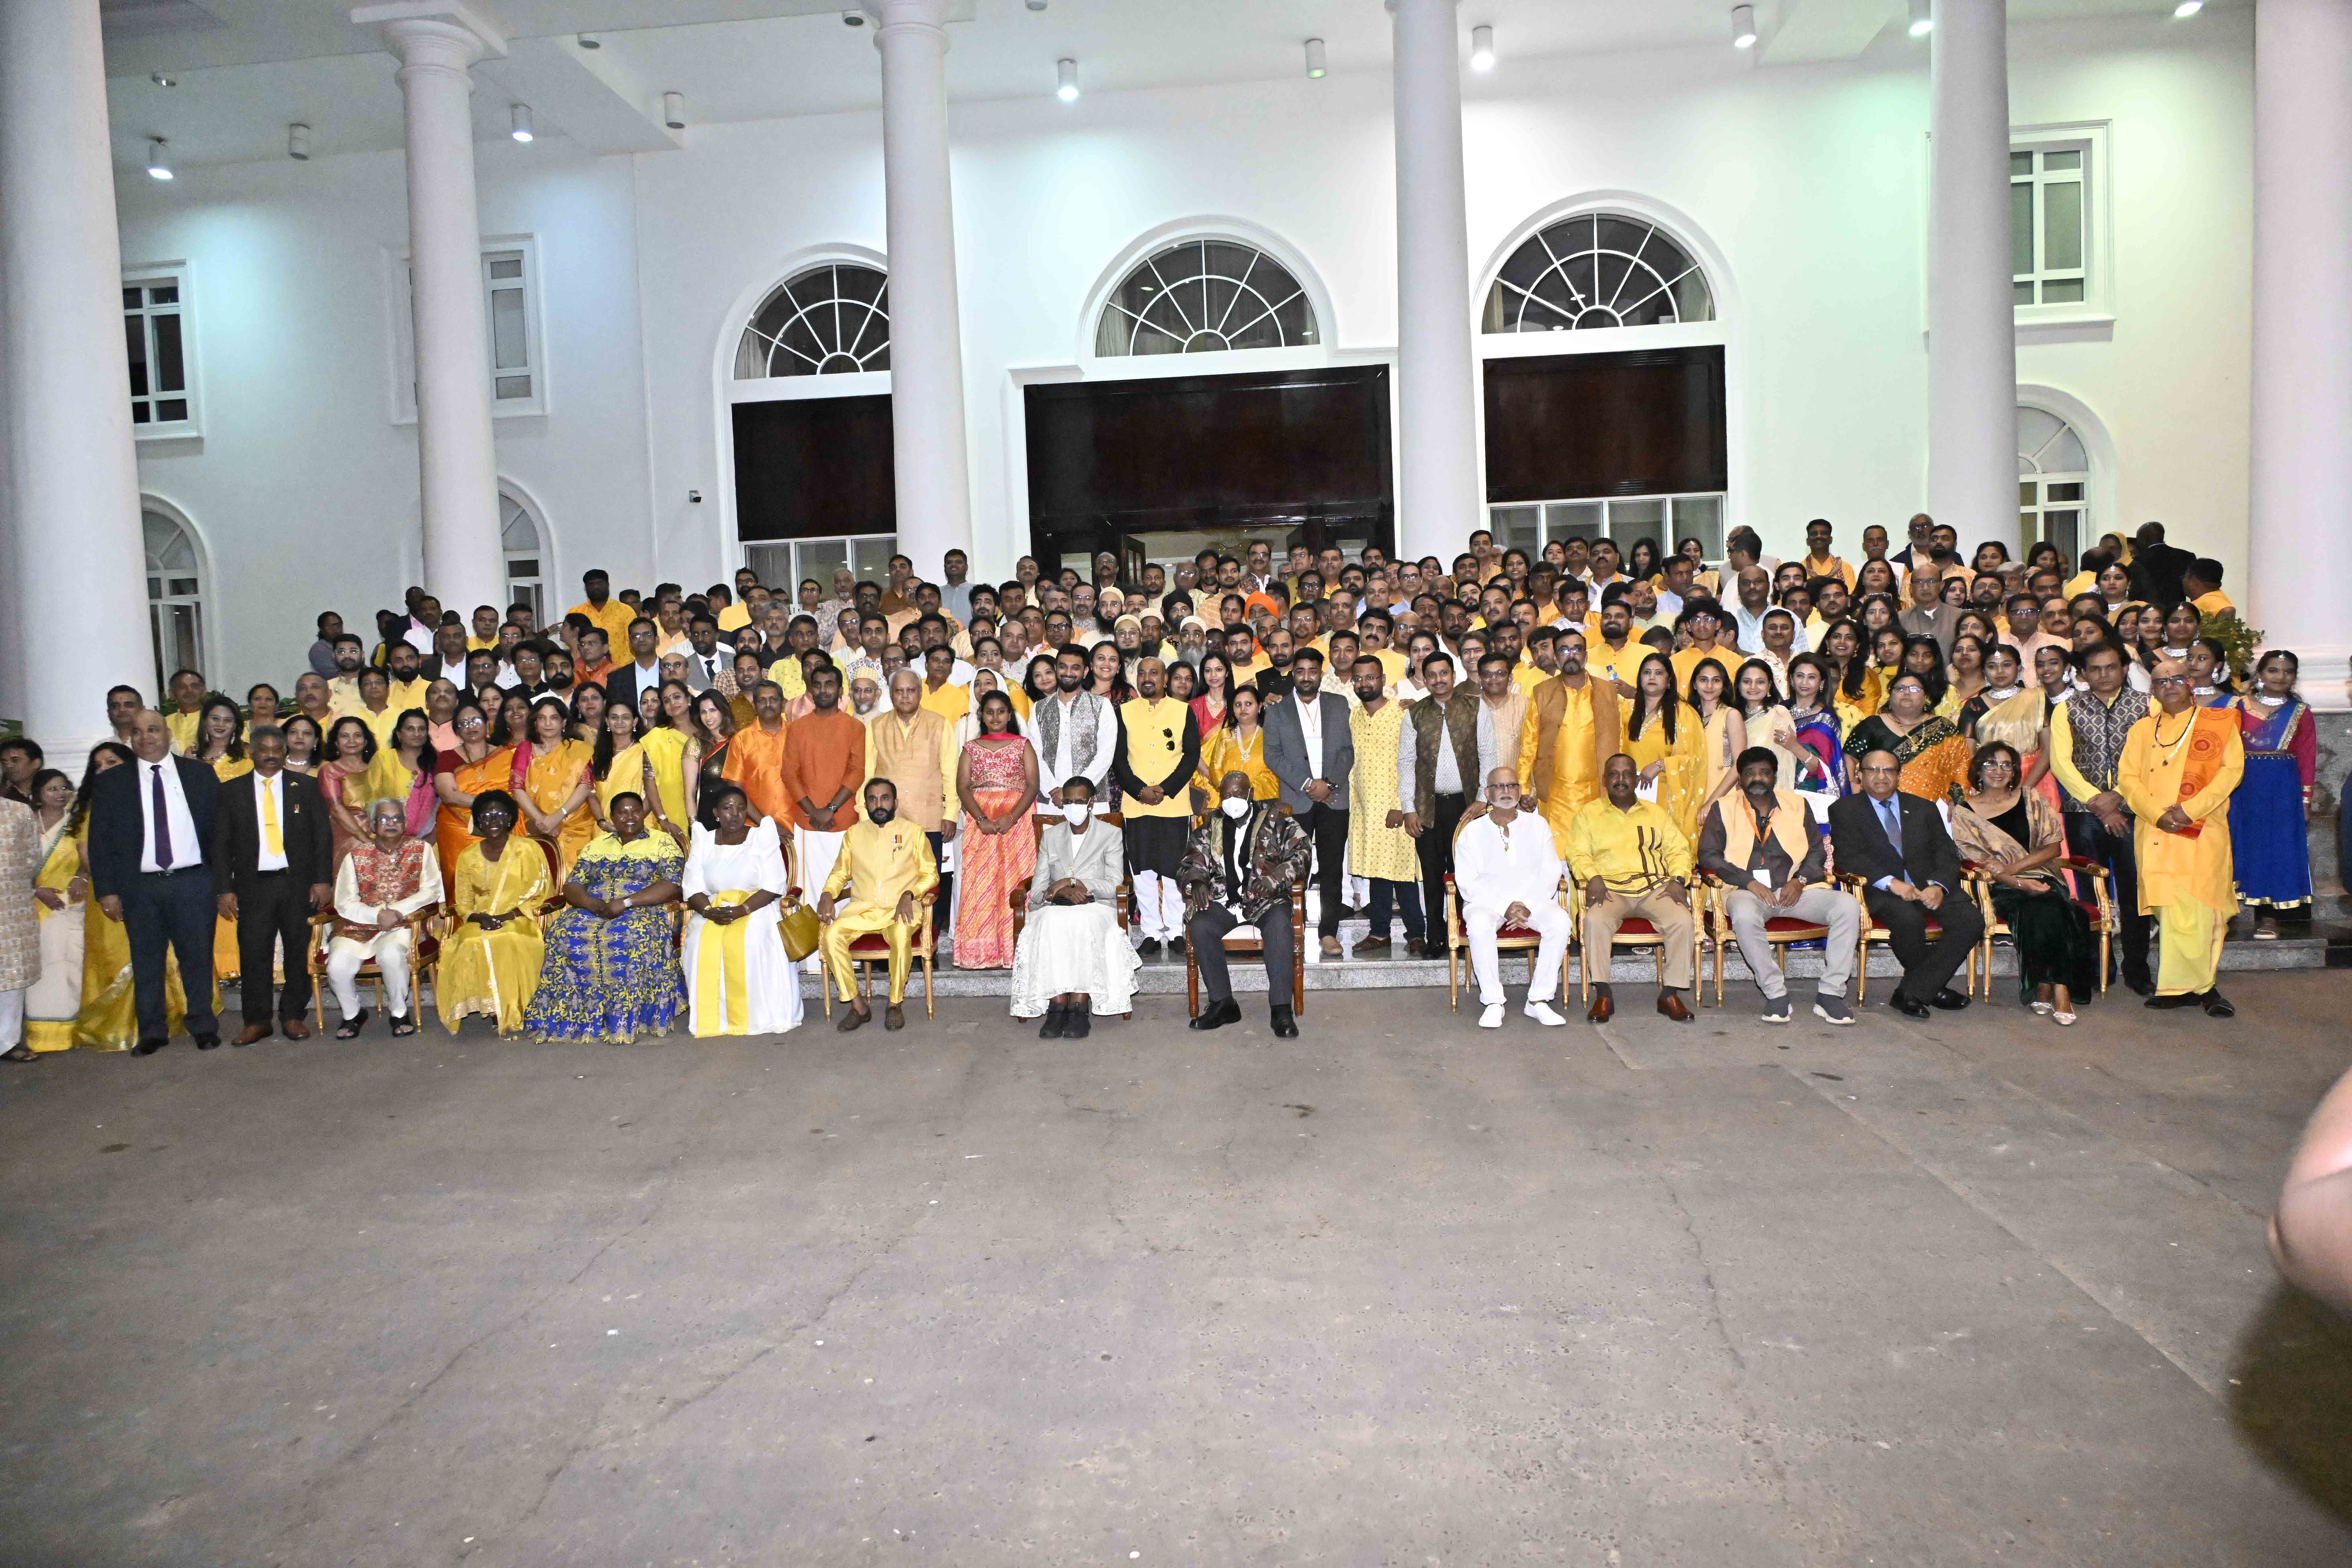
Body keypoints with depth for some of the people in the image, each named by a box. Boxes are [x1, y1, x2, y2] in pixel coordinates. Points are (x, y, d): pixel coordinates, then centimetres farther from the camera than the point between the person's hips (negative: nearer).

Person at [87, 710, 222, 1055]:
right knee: (146, 962, 6)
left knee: (198, 957, 4)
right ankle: (151, 1033, 15)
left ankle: (203, 1027, 14)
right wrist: (106, 890, -3)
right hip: (140, 887, 1)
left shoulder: (200, 774, 7)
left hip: (193, 883, 0)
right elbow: (99, 840, 4)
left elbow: (218, 828, 7)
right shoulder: (111, 782, 6)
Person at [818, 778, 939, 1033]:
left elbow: (930, 874, 6)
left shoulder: (913, 832, 6)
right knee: (831, 936, -26)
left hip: (901, 909, -3)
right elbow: (840, 872, 19)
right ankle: (858, 1007, -16)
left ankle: (896, 1004, -17)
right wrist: (827, 895, -2)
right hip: (862, 908, 3)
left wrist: (909, 894, -13)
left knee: (901, 936, -37)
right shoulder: (854, 833, 14)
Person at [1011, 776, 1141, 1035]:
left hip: (1096, 909, -2)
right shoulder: (1051, 837, 18)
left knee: (1082, 925, -38)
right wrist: (1064, 892, -12)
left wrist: (1071, 882, -11)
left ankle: (1079, 1006, -41)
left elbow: (1113, 887, -3)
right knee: (1049, 925, -35)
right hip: (1056, 909, 2)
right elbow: (1037, 892, 10)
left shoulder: (1110, 836, 10)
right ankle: (1058, 1004, -38)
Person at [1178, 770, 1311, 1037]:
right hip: (1223, 900, 3)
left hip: (1266, 898, -3)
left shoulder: (1275, 819, 6)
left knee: (1279, 924, -35)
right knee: (1200, 926, -28)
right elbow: (1192, 862, 14)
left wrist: (1275, 879, -19)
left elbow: (1301, 851, -2)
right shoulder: (1211, 825, 15)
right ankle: (1222, 1004, -19)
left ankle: (1281, 1010, -33)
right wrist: (1197, 882, -11)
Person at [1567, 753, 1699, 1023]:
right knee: (1595, 920, -35)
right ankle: (1603, 995, -25)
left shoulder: (1657, 813, 20)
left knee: (1683, 921, -27)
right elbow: (1578, 854, 3)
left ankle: (1670, 994, -16)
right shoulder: (1588, 815, 13)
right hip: (1610, 889, -2)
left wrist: (1678, 879, -5)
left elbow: (1678, 850, 14)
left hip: (1654, 889, 2)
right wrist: (1593, 878, -17)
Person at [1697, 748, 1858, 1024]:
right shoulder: (1723, 808, 9)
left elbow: (1817, 850, 14)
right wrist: (1749, 882, -11)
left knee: (1849, 907, -24)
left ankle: (1830, 993, -18)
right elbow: (1708, 855, 1)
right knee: (1744, 915, -39)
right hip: (1748, 891, -3)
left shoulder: (1797, 804, 17)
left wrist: (1800, 880, -6)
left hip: (1795, 889, 3)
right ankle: (1775, 992, -24)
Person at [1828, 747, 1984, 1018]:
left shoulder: (1924, 808, 19)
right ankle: (1932, 987, -7)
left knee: (1971, 921, -23)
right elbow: (1849, 856, -6)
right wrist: (1891, 883, -21)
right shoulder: (1845, 810, 8)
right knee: (1909, 919, -35)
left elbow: (1946, 853, 9)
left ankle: (1912, 993, -16)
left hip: (1929, 885, 4)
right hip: (1881, 890, -4)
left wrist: (1939, 886, -13)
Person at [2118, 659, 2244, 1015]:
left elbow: (2232, 769, -3)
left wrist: (2190, 809, -13)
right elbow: (2127, 777, 7)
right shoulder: (2142, 730, 16)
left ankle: (2185, 985, -2)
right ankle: (2199, 986, 5)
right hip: (2156, 834, 2)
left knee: (2200, 907, -8)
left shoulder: (2219, 724, 9)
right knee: (2170, 911, -1)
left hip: (2203, 831, -2)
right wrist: (2158, 814, -10)